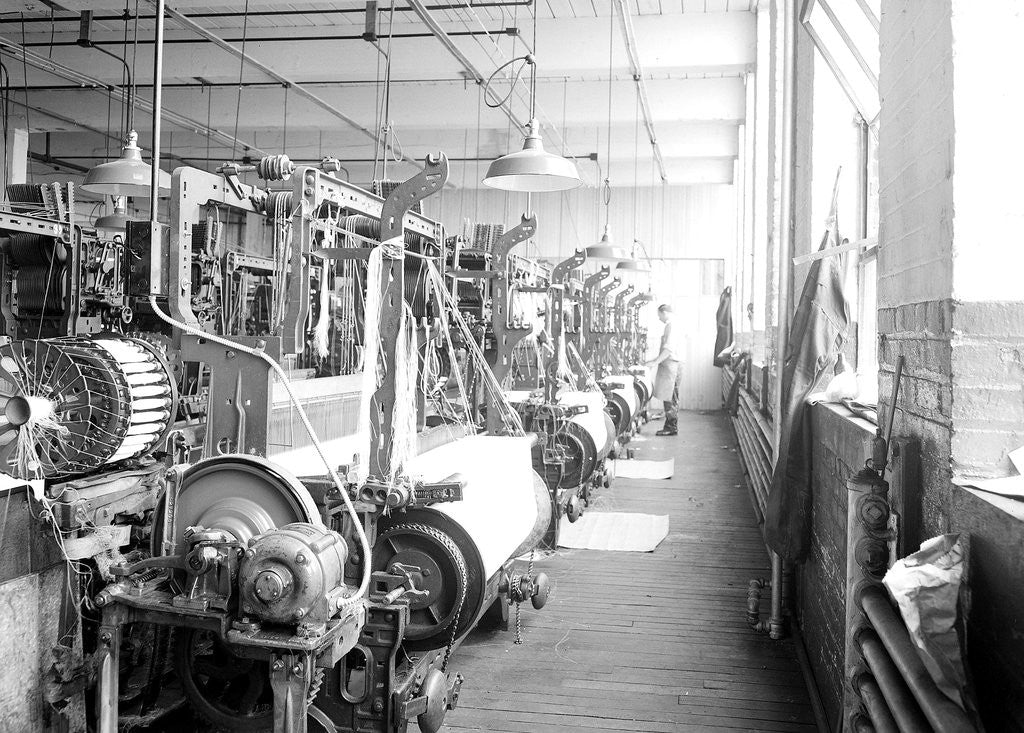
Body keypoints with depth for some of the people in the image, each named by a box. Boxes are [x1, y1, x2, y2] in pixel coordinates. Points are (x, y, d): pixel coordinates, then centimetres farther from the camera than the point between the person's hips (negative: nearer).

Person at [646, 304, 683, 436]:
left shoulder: (671, 326, -14)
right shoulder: (671, 326, 17)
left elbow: (669, 349, -21)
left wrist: (655, 362, -20)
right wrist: (656, 359, 25)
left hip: (670, 364, -10)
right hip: (672, 365, 10)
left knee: (669, 398, -8)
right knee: (672, 398, 11)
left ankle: (671, 427, -6)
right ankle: (672, 426, 14)